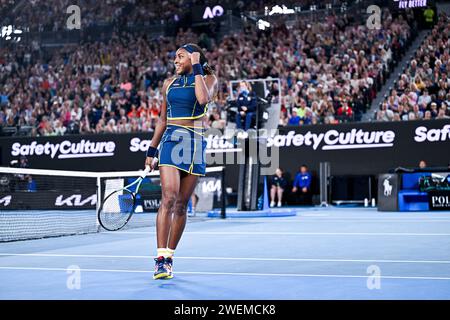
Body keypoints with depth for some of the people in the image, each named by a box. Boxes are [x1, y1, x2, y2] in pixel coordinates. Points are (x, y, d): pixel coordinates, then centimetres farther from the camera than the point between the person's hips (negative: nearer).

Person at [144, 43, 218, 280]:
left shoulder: (208, 79, 7)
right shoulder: (169, 84, 16)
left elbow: (203, 98, -17)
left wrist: (197, 68, -8)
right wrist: (151, 150, 16)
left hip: (196, 144, -1)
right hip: (172, 140, 1)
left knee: (182, 204, 2)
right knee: (169, 198, -16)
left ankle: (169, 257, 11)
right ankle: (161, 259, -19)